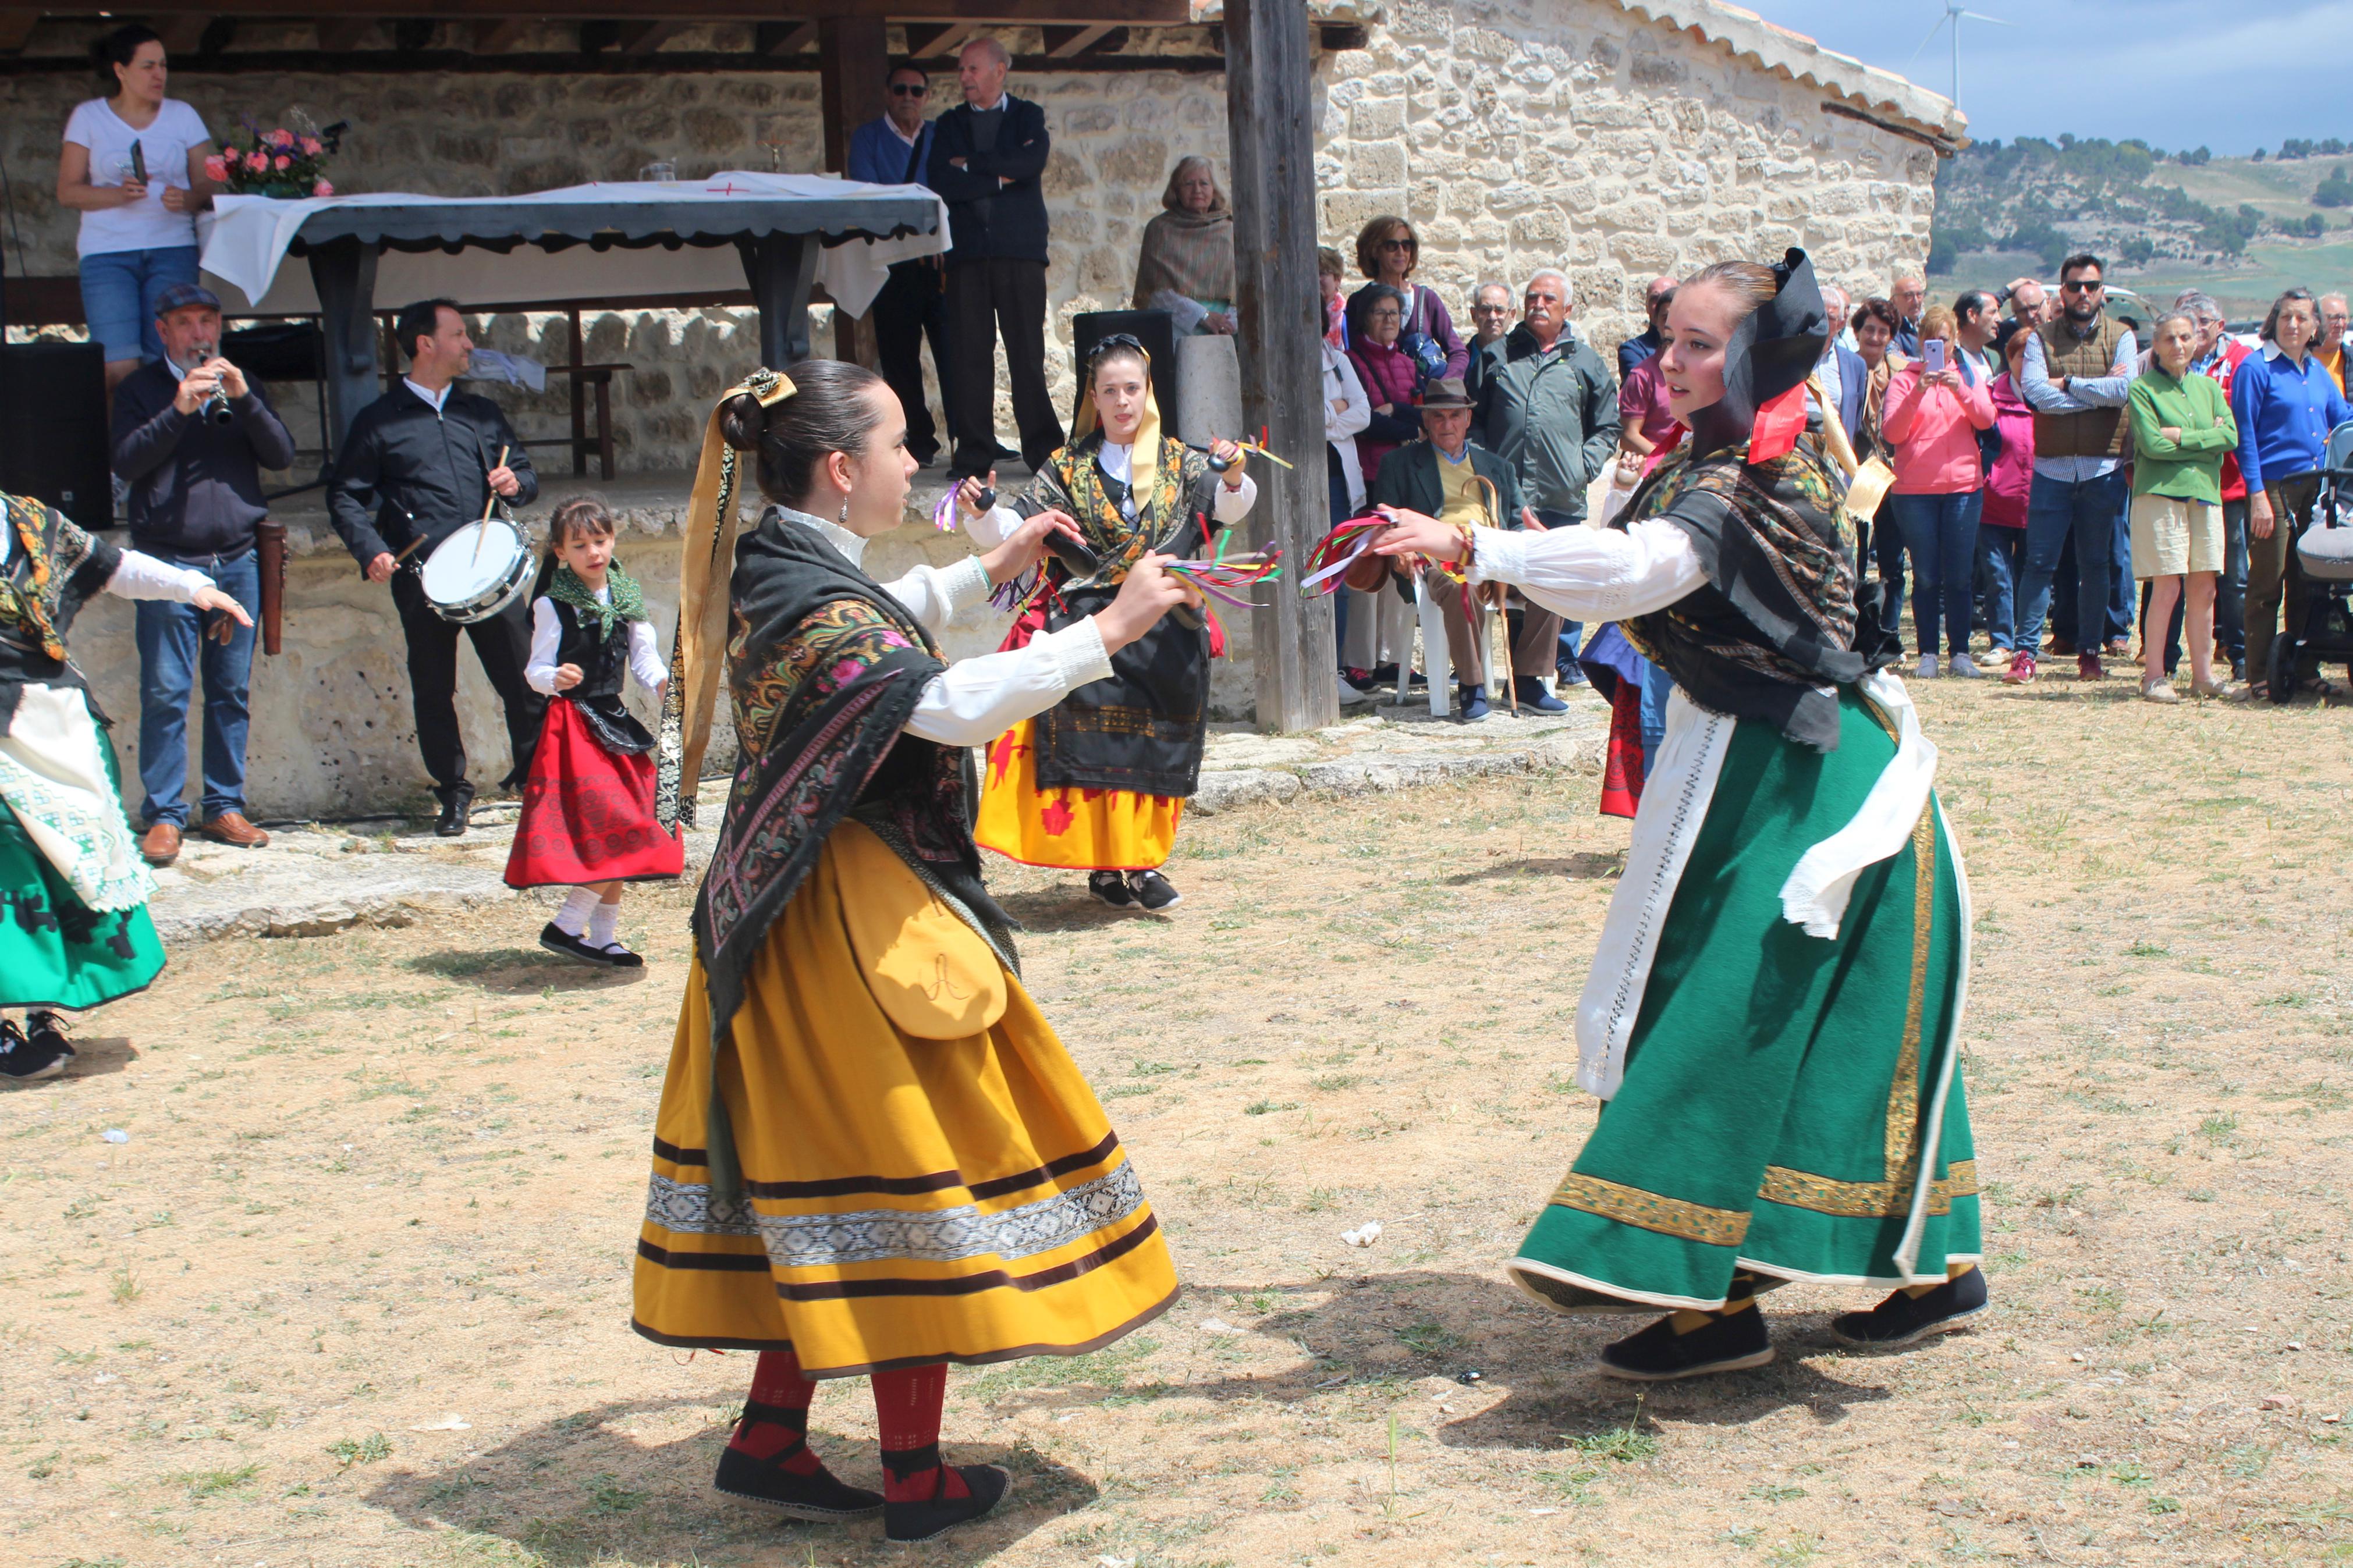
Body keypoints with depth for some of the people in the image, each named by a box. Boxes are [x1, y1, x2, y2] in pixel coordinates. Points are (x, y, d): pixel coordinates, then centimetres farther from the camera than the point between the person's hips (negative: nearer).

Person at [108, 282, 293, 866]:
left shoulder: (240, 384, 16)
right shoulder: (142, 389, 7)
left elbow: (282, 456, 3)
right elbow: (126, 463, -8)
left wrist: (243, 399, -11)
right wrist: (179, 410, -18)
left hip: (237, 562, 3)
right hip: (168, 564, -3)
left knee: (232, 691, 5)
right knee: (165, 693, -7)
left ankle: (224, 807, 13)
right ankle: (164, 815, -2)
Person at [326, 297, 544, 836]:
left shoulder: (482, 413, 18)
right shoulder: (379, 421, 6)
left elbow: (526, 476, 24)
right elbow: (345, 495, 5)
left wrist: (515, 483, -1)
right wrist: (371, 550, -11)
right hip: (422, 578, -2)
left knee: (523, 679, -1)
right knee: (433, 690, 4)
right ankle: (453, 794, 17)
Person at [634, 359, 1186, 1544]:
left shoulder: (772, 568, 7)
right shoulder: (815, 601, -22)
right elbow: (953, 706, -34)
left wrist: (991, 571, 26)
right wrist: (1107, 630, -28)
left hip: (797, 911, 10)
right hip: (854, 931, -10)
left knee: (820, 1185, 16)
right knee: (907, 1178, 0)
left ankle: (771, 1439, 23)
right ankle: (916, 1482, 11)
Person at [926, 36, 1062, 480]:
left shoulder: (1028, 116, 13)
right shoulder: (949, 125, 17)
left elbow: (1032, 162, -8)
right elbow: (939, 182, 0)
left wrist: (973, 165, -3)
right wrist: (1000, 175, -5)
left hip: (1019, 247, -2)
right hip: (967, 250, 2)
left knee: (1027, 351, -4)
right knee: (968, 353, -4)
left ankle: (1043, 446, 2)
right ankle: (973, 452, -1)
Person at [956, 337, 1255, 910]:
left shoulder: (1179, 463, 10)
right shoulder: (1068, 469, 9)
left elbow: (1230, 507, -5)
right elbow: (1018, 526, 2)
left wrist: (1232, 480, -27)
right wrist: (983, 514, -19)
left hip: (1164, 638, 1)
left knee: (1153, 746, 2)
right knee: (1094, 746, -9)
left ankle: (1138, 860, 13)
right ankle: (1108, 867, -3)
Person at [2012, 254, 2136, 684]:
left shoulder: (2121, 336, 5)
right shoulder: (2042, 336, 4)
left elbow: (2124, 388, -12)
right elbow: (2035, 390, -13)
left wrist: (2067, 383, -10)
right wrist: (2098, 392, -11)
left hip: (2104, 467, 1)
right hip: (2052, 466, -1)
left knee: (2096, 564, 8)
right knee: (2039, 562, -1)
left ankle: (2090, 650, 16)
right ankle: (2026, 650, 2)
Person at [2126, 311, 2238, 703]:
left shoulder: (2208, 387, 16)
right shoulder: (2143, 388, 0)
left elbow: (2231, 436, 1)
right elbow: (2152, 444, -12)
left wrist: (2181, 437, -9)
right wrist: (2206, 440, -6)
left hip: (2206, 493, 5)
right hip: (2161, 493, -5)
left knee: (2204, 589, 4)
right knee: (2167, 588, -8)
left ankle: (2202, 674, 13)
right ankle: (2153, 676, -1)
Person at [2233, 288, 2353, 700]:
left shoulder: (2317, 372, 14)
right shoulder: (2256, 369, -5)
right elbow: (2244, 435, -9)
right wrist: (2257, 495, -15)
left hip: (2315, 488, 6)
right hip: (2274, 488, -6)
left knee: (2308, 584, 10)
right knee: (2267, 584, -3)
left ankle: (2305, 670, 17)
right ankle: (2259, 677, 2)